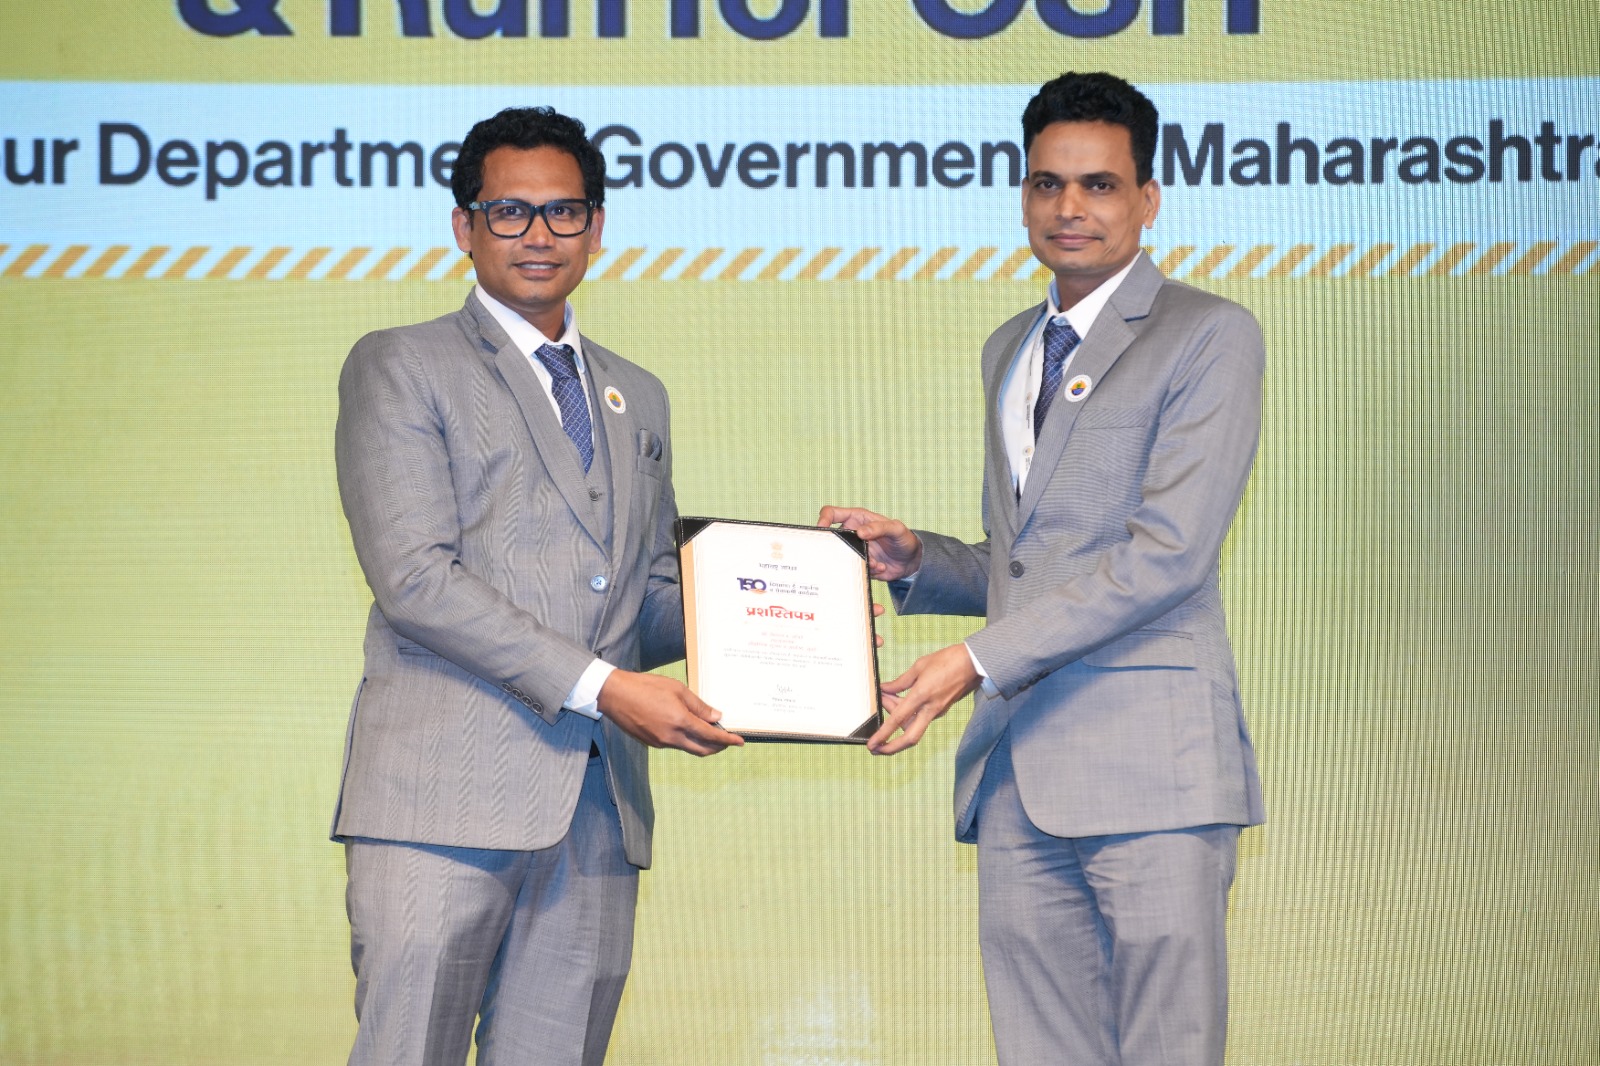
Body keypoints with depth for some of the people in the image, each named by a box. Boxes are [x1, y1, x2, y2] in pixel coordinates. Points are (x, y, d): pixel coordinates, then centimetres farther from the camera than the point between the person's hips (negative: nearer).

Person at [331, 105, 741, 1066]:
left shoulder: (637, 399, 24)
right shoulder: (401, 367, 4)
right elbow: (415, 579, -8)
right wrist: (600, 686, -14)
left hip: (598, 808, 5)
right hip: (449, 791, -5)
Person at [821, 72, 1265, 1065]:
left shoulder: (1210, 334, -1)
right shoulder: (1011, 350, 23)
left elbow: (1167, 552, -11)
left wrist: (979, 659, -14)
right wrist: (916, 561, 8)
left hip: (1150, 761, -6)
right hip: (1019, 772, 7)